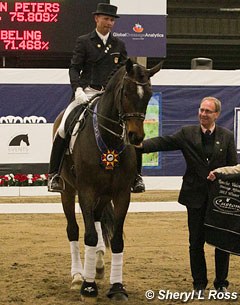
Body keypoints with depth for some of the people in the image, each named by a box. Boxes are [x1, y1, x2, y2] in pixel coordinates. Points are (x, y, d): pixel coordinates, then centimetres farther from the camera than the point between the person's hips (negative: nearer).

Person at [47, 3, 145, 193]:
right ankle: (54, 174, -6)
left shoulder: (119, 45, 14)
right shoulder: (84, 42, 5)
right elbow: (74, 68, -1)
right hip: (87, 93, -3)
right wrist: (78, 89, -18)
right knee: (64, 128, -18)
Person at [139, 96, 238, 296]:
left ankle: (221, 284, 19)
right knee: (196, 242, 6)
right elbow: (163, 142, -10)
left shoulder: (227, 137, 2)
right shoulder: (187, 134, 2)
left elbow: (234, 167, 2)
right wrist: (140, 146, -26)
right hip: (196, 197, 0)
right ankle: (199, 285, 18)